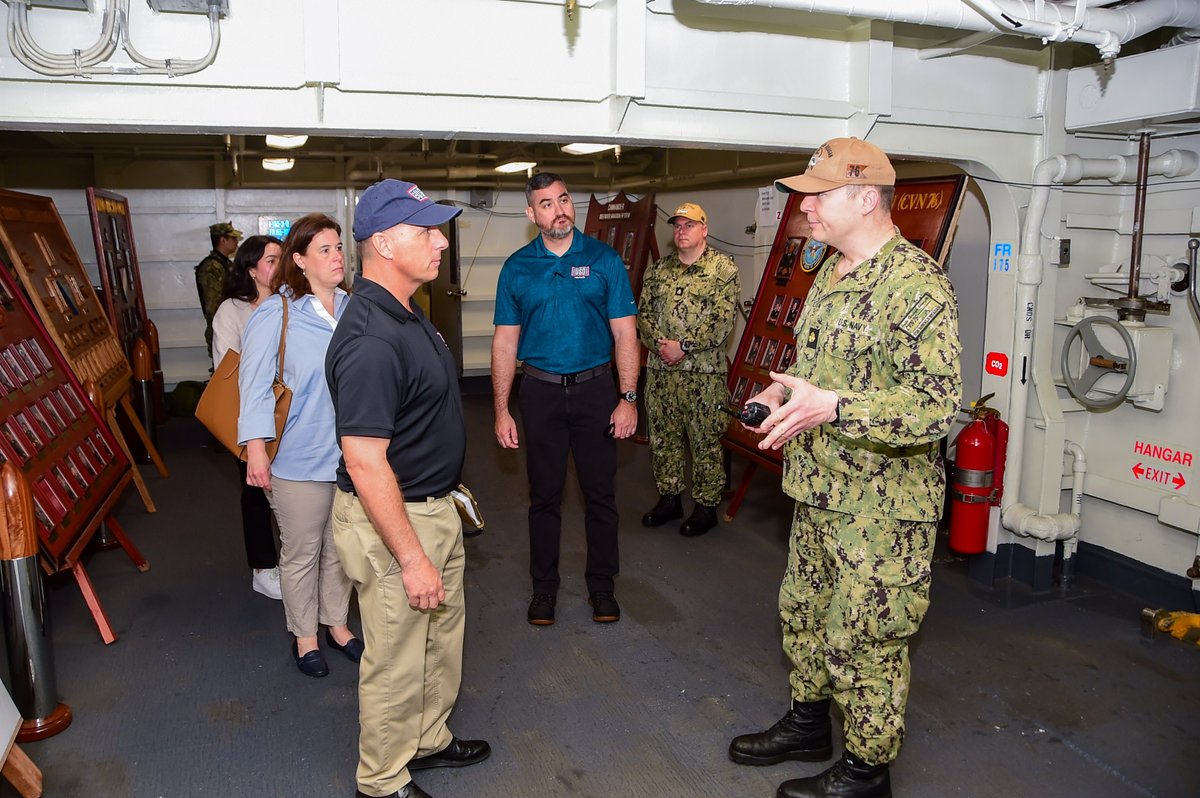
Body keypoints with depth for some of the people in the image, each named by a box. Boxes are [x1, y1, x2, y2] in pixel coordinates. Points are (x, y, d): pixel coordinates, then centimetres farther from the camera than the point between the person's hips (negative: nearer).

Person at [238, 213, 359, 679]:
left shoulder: (352, 309, 3)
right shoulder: (276, 314, -12)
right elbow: (255, 382, -15)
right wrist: (256, 447, -21)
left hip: (349, 454, 5)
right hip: (299, 460, -5)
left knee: (341, 548, 19)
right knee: (301, 552, 11)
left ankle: (336, 623, 39)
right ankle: (304, 636, 31)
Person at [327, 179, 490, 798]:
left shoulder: (406, 315, 6)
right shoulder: (370, 340, -28)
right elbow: (365, 463, -29)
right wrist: (411, 558, -24)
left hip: (433, 508, 10)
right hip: (390, 522, -10)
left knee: (443, 636, 25)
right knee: (397, 662, 9)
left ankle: (428, 741, 47)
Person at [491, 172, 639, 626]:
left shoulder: (603, 259, -1)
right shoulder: (516, 268, 2)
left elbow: (624, 332, -2)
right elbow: (505, 341, 3)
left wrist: (628, 398, -9)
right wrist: (501, 410, -2)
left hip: (594, 388, 0)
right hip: (541, 391, 1)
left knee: (600, 493, 8)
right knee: (544, 496, 10)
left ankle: (602, 584, 25)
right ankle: (544, 586, 25)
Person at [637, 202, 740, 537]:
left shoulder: (724, 269, -3)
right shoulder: (658, 270, 13)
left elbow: (722, 322, -11)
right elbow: (643, 313, 9)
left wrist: (683, 347, -15)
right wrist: (660, 344, -10)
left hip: (704, 372, -5)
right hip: (660, 370, 5)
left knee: (706, 441, 3)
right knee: (662, 436, 12)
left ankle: (706, 506, 16)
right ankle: (669, 499, 27)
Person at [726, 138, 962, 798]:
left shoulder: (915, 285, -20)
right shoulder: (832, 273, 10)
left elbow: (936, 406, -26)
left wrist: (829, 407, -32)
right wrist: (783, 391, 5)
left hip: (882, 505, -9)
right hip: (821, 492, 9)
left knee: (862, 641, 5)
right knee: (803, 611, 22)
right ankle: (808, 725, 43)